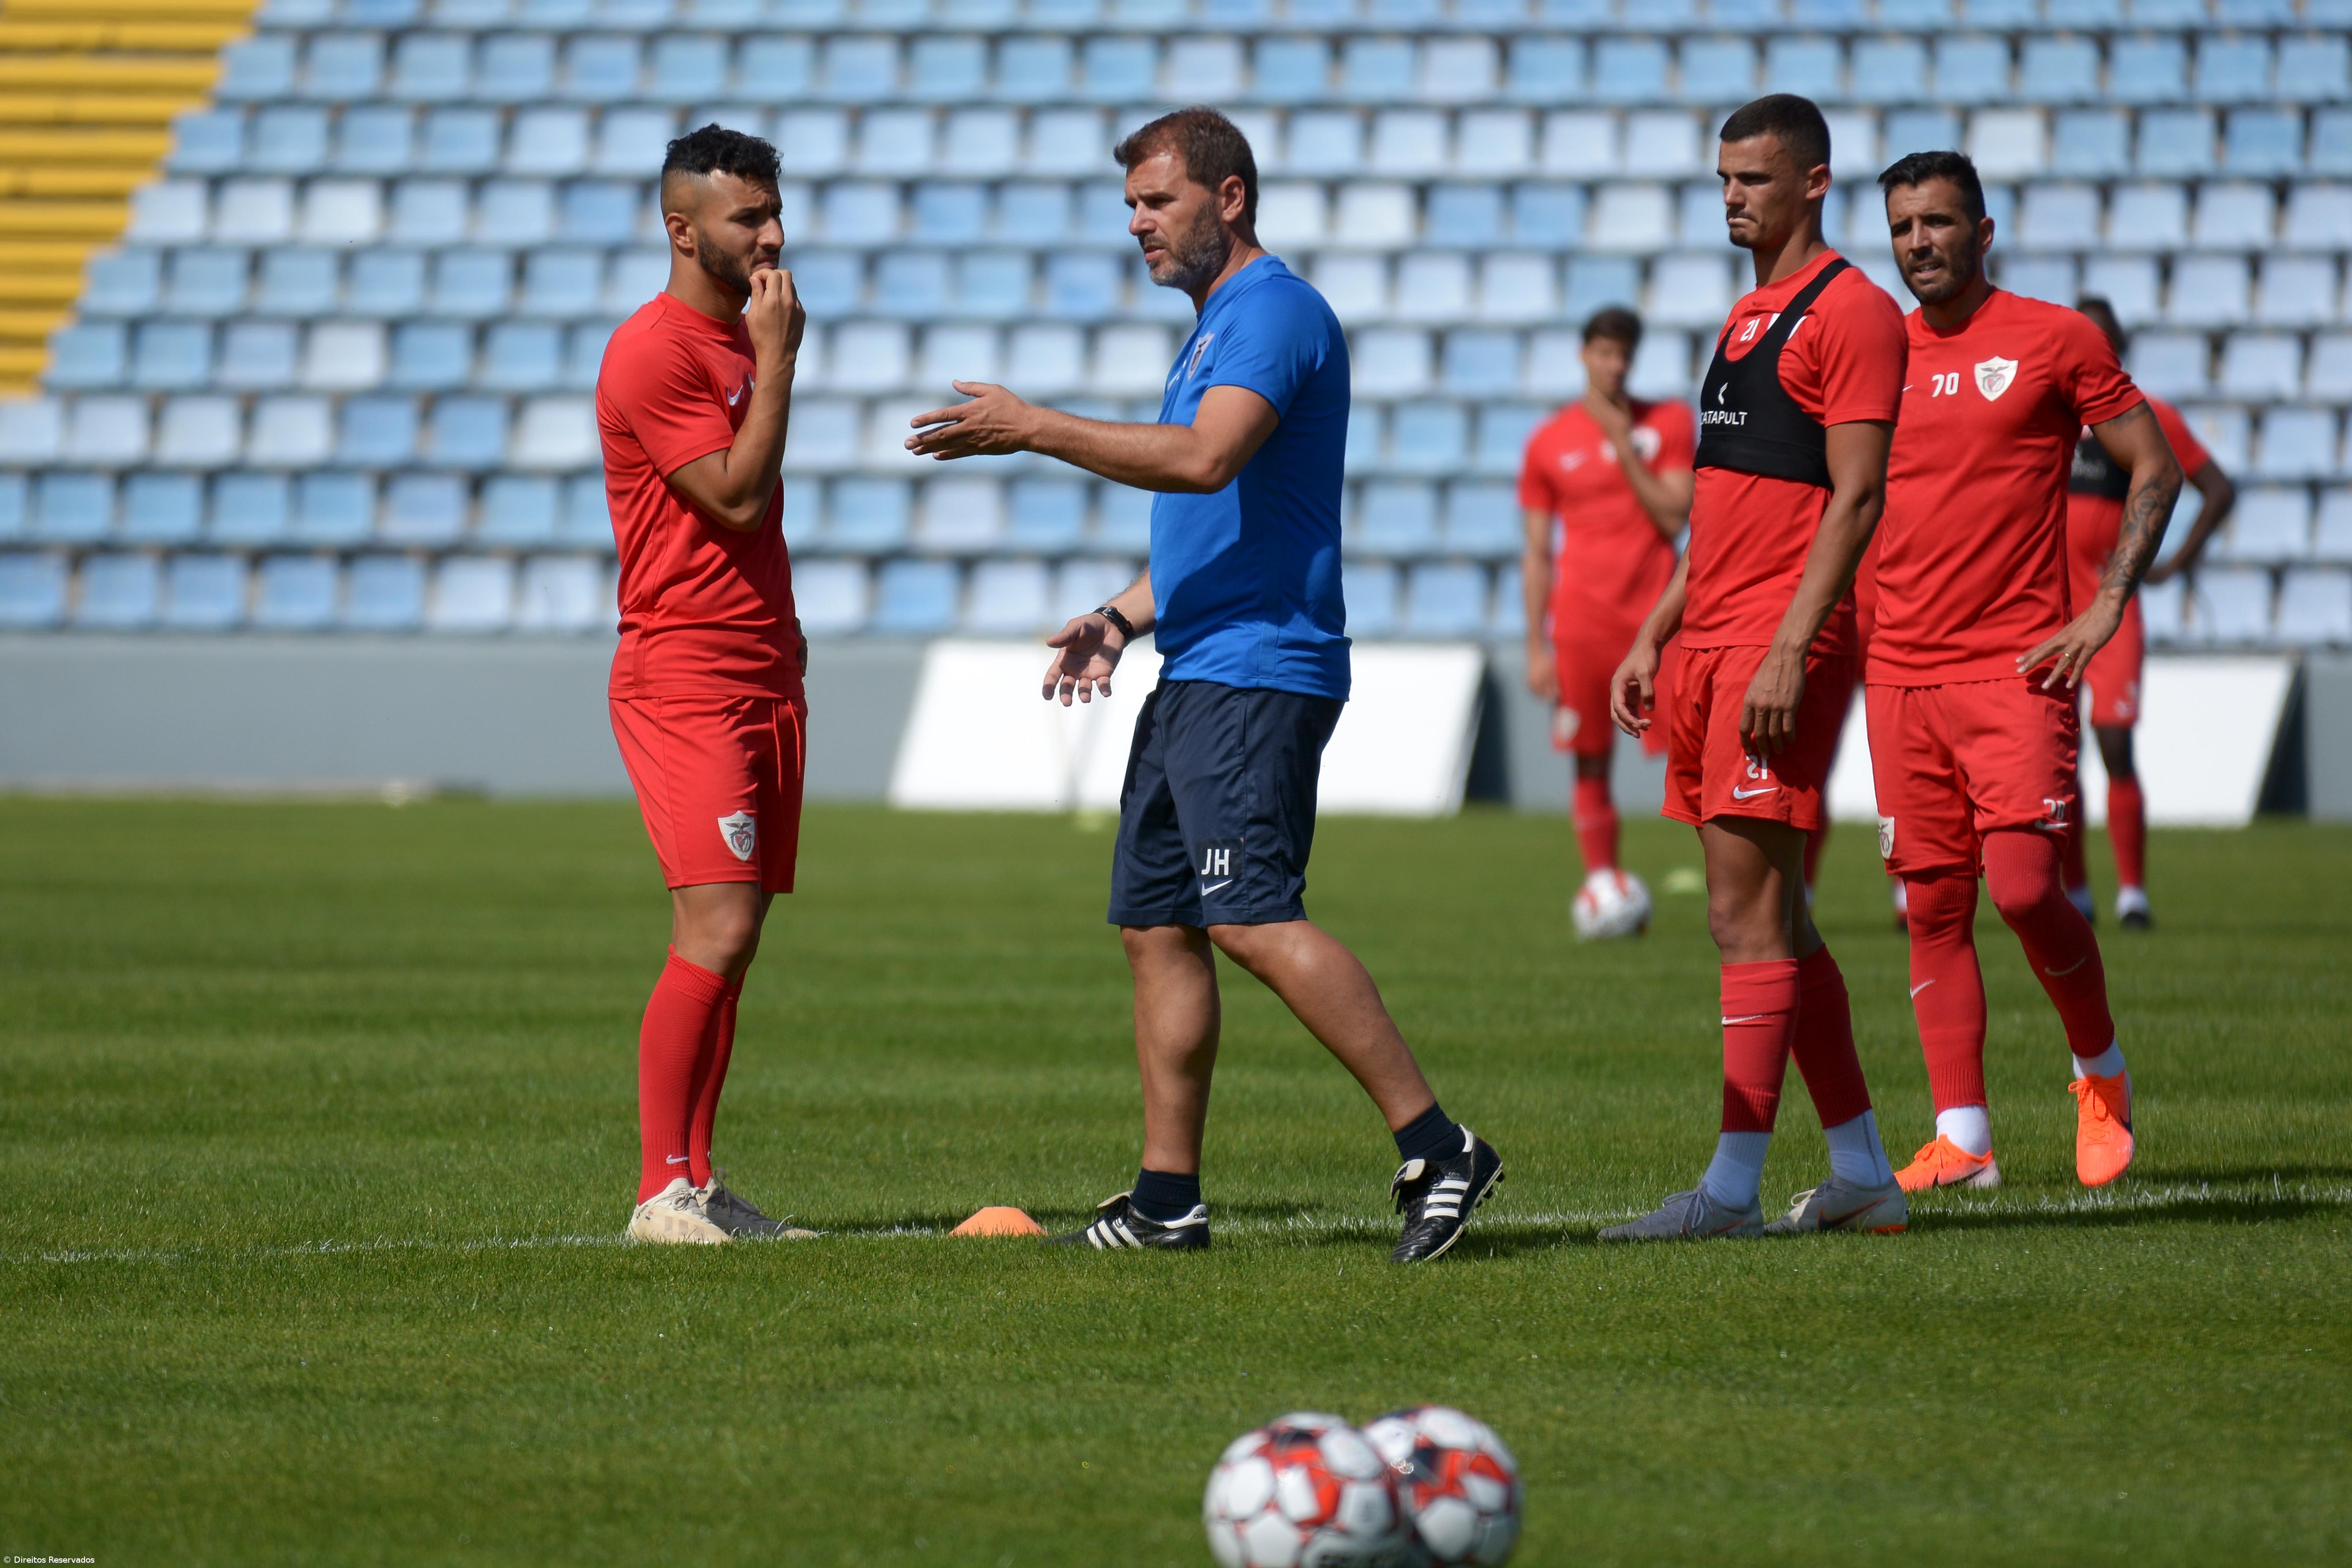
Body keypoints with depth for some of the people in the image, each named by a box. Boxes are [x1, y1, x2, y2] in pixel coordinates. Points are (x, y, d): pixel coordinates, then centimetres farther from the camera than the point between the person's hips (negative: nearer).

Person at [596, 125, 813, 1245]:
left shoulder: (746, 335, 17)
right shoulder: (652, 353, -12)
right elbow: (736, 495, -17)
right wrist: (778, 362, -12)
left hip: (764, 677, 9)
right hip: (681, 680, -9)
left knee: (730, 942, 6)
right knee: (716, 934, -15)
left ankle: (698, 1186, 9)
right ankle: (662, 1193, -12)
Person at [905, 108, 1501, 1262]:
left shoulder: (1276, 311, -10)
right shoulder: (1214, 328, 23)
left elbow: (1208, 460, -26)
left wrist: (1032, 429, -22)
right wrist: (1124, 619, 16)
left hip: (1256, 669, -11)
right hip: (1194, 675, 11)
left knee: (1250, 916, -19)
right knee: (1155, 925, 8)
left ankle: (1435, 1149, -19)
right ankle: (1167, 1198, 11)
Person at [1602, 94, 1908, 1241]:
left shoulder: (1850, 311, -8)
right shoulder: (1748, 317, 20)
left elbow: (1855, 498, -15)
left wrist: (1789, 651, -22)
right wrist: (1654, 638, 20)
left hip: (1782, 651, -10)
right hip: (1710, 644, 10)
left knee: (1747, 912, -12)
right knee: (1773, 919, 10)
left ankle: (1733, 1187, -12)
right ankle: (1862, 1174, 15)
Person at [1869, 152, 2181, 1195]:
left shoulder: (2054, 340, -1)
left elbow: (2154, 470, 3)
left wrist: (2107, 608, -6)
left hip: (2018, 667, -4)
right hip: (1899, 673, 4)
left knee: (2022, 888, -14)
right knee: (1934, 906, 2)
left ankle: (2100, 1070, 10)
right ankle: (1960, 1139, 6)